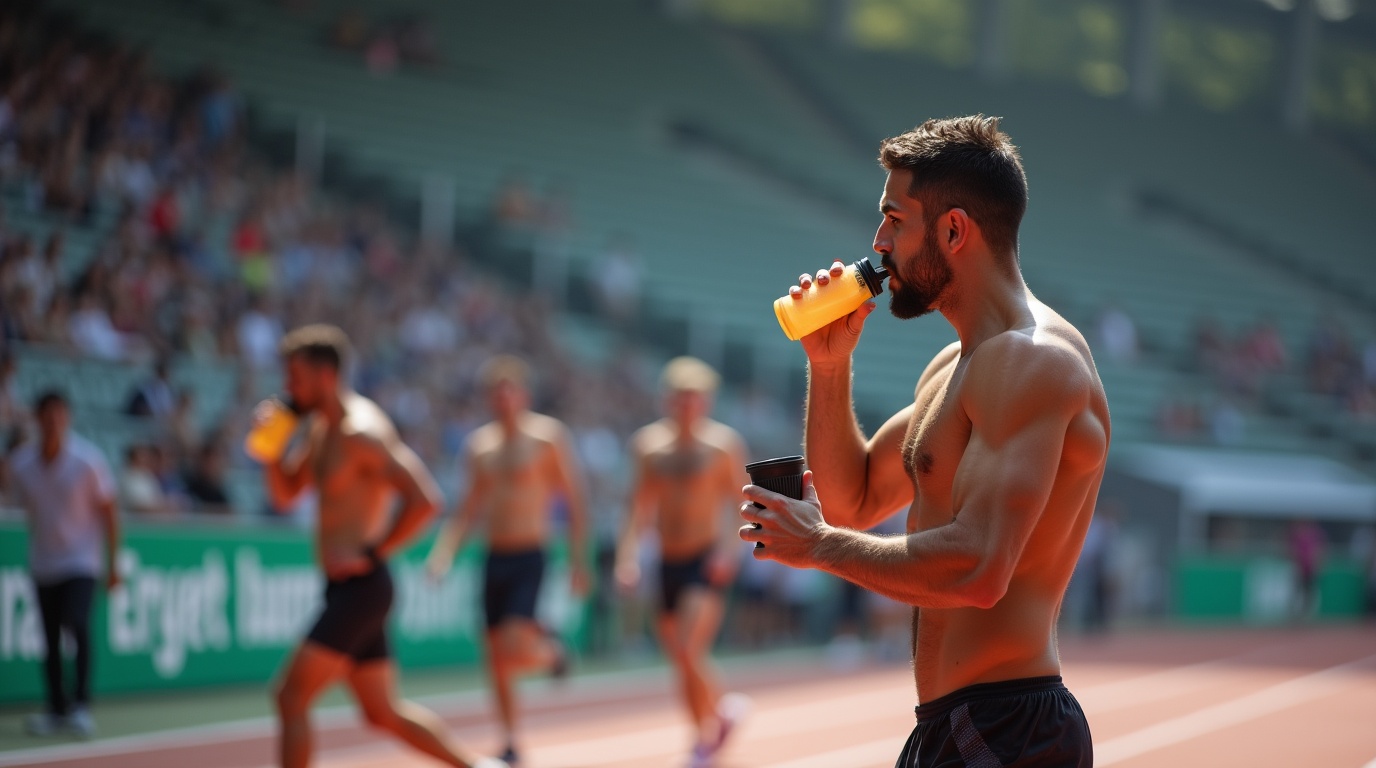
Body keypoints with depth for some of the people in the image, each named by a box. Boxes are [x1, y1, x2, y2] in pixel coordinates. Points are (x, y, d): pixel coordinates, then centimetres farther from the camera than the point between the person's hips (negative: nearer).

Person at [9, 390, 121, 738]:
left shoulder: (87, 459, -11)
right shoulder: (21, 464, -4)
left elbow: (107, 510, -3)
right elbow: (28, 508, 10)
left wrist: (113, 562, -3)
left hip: (81, 560, -4)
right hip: (43, 563, 4)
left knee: (77, 622, -23)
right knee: (50, 641, 7)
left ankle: (81, 703, -18)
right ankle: (57, 709, 19)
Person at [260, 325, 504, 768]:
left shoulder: (362, 431, -16)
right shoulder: (319, 426, 14)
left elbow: (424, 500, -23)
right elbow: (285, 494, 20)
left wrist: (371, 555, -19)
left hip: (360, 588, -10)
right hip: (344, 591, 10)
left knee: (290, 697, -10)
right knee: (384, 712, 14)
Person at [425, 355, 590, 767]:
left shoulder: (548, 436, -5)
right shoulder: (478, 445, 11)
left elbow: (575, 499, -4)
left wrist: (578, 559, -8)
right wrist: (444, 551, 7)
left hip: (530, 559, -5)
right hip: (494, 559, 5)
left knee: (514, 649, -19)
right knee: (496, 657, 5)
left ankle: (550, 650, 17)